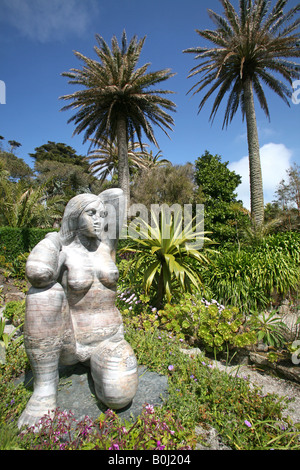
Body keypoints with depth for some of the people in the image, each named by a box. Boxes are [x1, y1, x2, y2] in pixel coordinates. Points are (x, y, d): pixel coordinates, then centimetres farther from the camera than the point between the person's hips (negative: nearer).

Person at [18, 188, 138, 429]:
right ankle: (45, 387, -14)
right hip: (66, 342, -1)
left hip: (108, 339, 2)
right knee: (45, 292, -30)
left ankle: (100, 362, 8)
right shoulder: (62, 252, -9)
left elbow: (116, 195, -4)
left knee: (120, 394, -28)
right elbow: (38, 273, -34)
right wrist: (51, 240, -15)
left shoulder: (106, 244, -2)